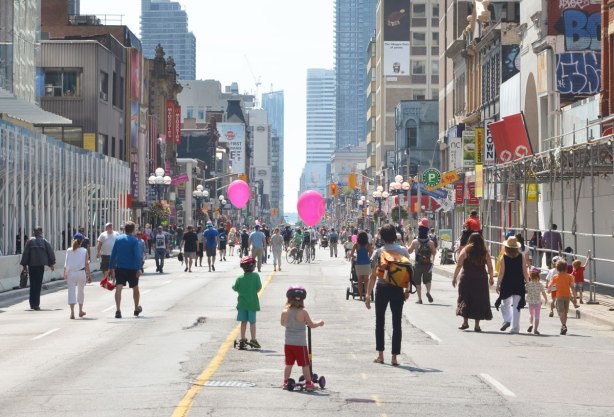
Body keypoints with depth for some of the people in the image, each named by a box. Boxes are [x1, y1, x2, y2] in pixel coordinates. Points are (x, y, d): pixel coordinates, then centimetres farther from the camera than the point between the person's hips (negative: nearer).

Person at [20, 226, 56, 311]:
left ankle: (32, 304, 16)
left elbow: (25, 253, 0)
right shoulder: (44, 241, 4)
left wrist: (24, 264, 5)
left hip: (31, 265, 1)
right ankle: (36, 304, -6)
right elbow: (51, 252, 2)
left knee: (32, 284, 12)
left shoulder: (30, 241, 5)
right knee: (38, 284, 0)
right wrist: (52, 264, 10)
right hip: (41, 265, -1)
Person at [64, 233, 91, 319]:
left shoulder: (69, 251, 0)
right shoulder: (84, 251, -2)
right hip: (81, 273, 0)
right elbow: (86, 264, -2)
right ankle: (80, 311, 31)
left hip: (71, 273, 0)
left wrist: (65, 274, 8)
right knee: (81, 291, 18)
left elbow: (66, 264, -1)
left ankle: (72, 312, -15)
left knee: (71, 292, -2)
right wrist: (89, 275, 2)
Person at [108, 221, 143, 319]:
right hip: (132, 268, -2)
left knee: (118, 288, -7)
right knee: (135, 288, 17)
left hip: (119, 268, 2)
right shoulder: (134, 240, -7)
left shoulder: (118, 239, 4)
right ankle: (137, 308, 32)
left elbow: (113, 254, 5)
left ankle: (118, 310, -24)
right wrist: (138, 268, -15)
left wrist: (111, 267, 11)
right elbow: (137, 255, -15)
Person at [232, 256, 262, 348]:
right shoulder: (255, 276, -10)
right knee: (252, 322, 4)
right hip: (252, 302, -2)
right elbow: (259, 287, -10)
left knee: (243, 321, 9)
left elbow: (235, 288, 0)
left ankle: (242, 339, 13)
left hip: (242, 303, 2)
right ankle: (253, 340, 2)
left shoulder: (240, 278, -5)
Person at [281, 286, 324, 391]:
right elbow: (311, 325, -6)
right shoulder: (303, 312, -14)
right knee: (305, 364, 6)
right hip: (300, 343, -4)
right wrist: (319, 323, 13)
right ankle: (308, 383, 10)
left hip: (288, 343, 4)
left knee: (288, 364, 14)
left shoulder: (284, 312, -4)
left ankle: (286, 382, 16)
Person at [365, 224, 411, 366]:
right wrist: (407, 290, 13)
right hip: (397, 289, 1)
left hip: (382, 289, -1)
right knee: (397, 323, 5)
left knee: (380, 322, 14)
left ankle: (380, 355, 15)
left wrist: (368, 294, -1)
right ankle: (394, 357, 3)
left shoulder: (378, 253, -6)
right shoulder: (403, 251, -2)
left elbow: (373, 276, -6)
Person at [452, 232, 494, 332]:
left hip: (466, 279, -1)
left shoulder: (465, 251, -2)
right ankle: (477, 325, 7)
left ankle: (465, 322, 5)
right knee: (479, 301, 7)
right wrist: (491, 278, 16)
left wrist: (454, 277, -1)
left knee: (465, 299, 10)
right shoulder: (485, 252, 2)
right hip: (481, 279, 1)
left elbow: (459, 266, -7)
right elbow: (490, 267, 2)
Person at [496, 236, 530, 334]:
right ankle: (515, 327, 4)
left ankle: (507, 319, -4)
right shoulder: (521, 257, -2)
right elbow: (525, 272, -1)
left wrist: (498, 284, 0)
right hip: (519, 284, 1)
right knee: (516, 306, 4)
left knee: (505, 304, 16)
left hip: (506, 284, -1)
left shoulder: (504, 257, -7)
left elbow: (501, 273, -7)